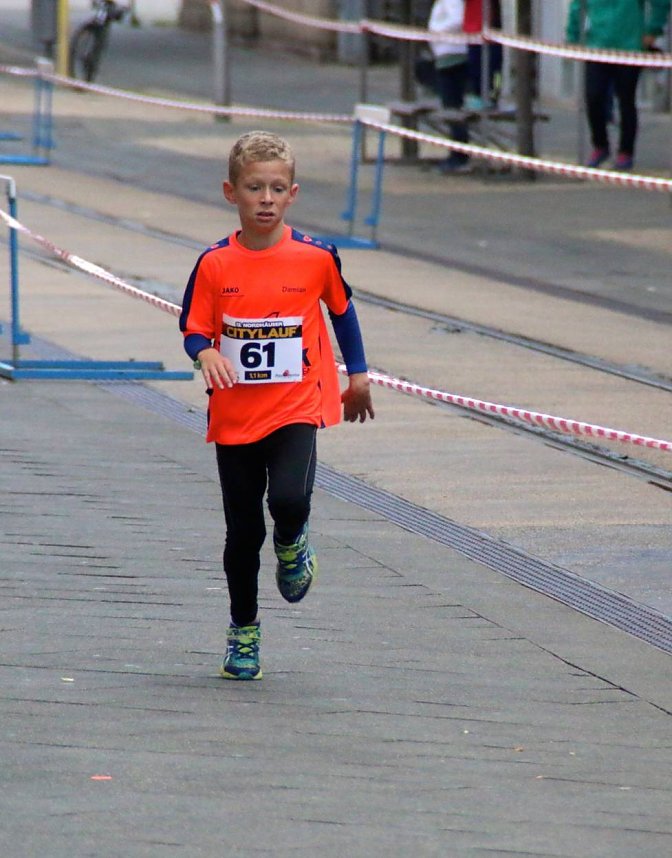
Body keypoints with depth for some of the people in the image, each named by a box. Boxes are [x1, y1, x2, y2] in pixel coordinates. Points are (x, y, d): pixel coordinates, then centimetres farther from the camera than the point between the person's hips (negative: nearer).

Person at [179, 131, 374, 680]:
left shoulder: (316, 258, -4)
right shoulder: (216, 264, -4)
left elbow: (341, 309, 13)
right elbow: (194, 329, 1)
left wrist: (359, 376, 18)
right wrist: (206, 353, -22)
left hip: (296, 409, -1)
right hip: (234, 415, 1)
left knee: (289, 500, -26)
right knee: (243, 530, 8)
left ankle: (293, 543, 11)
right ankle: (243, 630, 27)